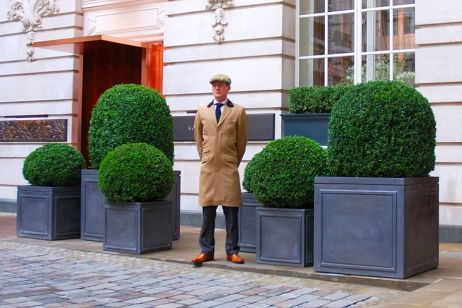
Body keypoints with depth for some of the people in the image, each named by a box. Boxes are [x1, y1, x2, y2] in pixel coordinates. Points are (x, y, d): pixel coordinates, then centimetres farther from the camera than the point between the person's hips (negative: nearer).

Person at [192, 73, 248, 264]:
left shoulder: (238, 111, 4)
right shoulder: (202, 111, 11)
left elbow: (242, 141, 8)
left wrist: (234, 161, 9)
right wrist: (205, 159, 14)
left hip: (229, 168, -2)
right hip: (208, 168, 2)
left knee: (231, 211, 1)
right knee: (207, 211, 3)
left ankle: (232, 252, 7)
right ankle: (206, 251, 9)